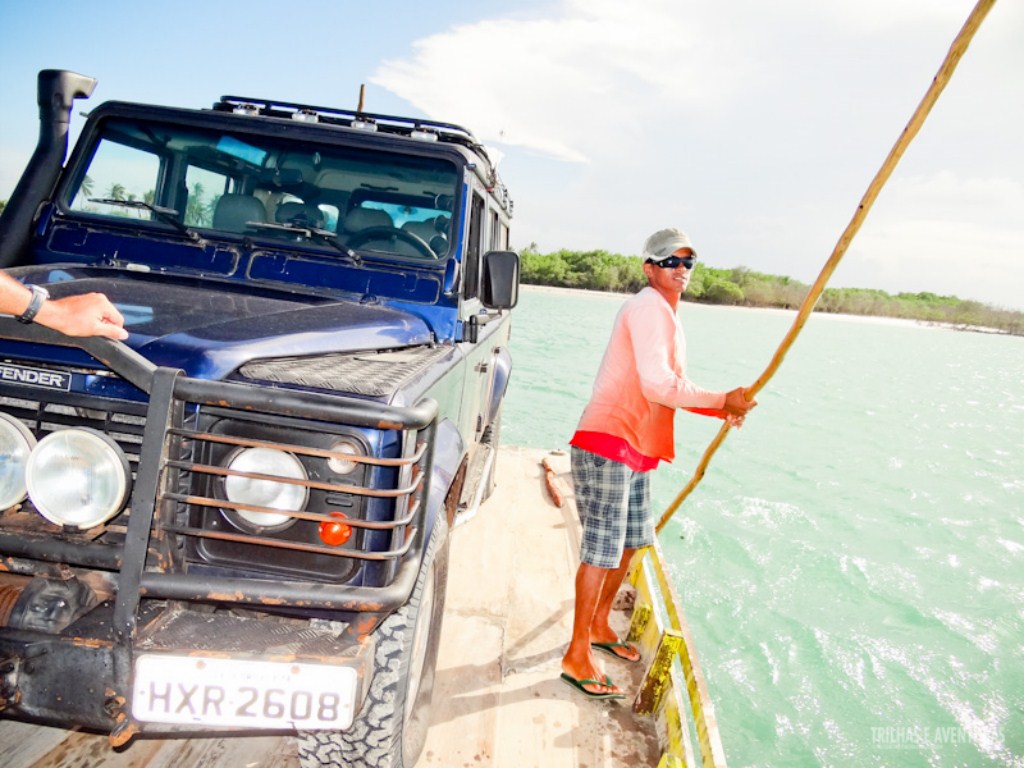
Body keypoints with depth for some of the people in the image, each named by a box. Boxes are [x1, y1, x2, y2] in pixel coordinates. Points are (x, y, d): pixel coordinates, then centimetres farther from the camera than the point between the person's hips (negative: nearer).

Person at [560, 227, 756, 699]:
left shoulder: (665, 315, 19)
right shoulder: (650, 308, -13)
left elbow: (672, 388, 21)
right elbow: (658, 384, -24)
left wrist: (723, 408, 7)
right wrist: (724, 401, -16)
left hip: (635, 449, 10)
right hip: (607, 444, -10)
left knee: (631, 542, 19)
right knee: (603, 549, -5)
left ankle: (599, 626, 36)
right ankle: (576, 656, 7)